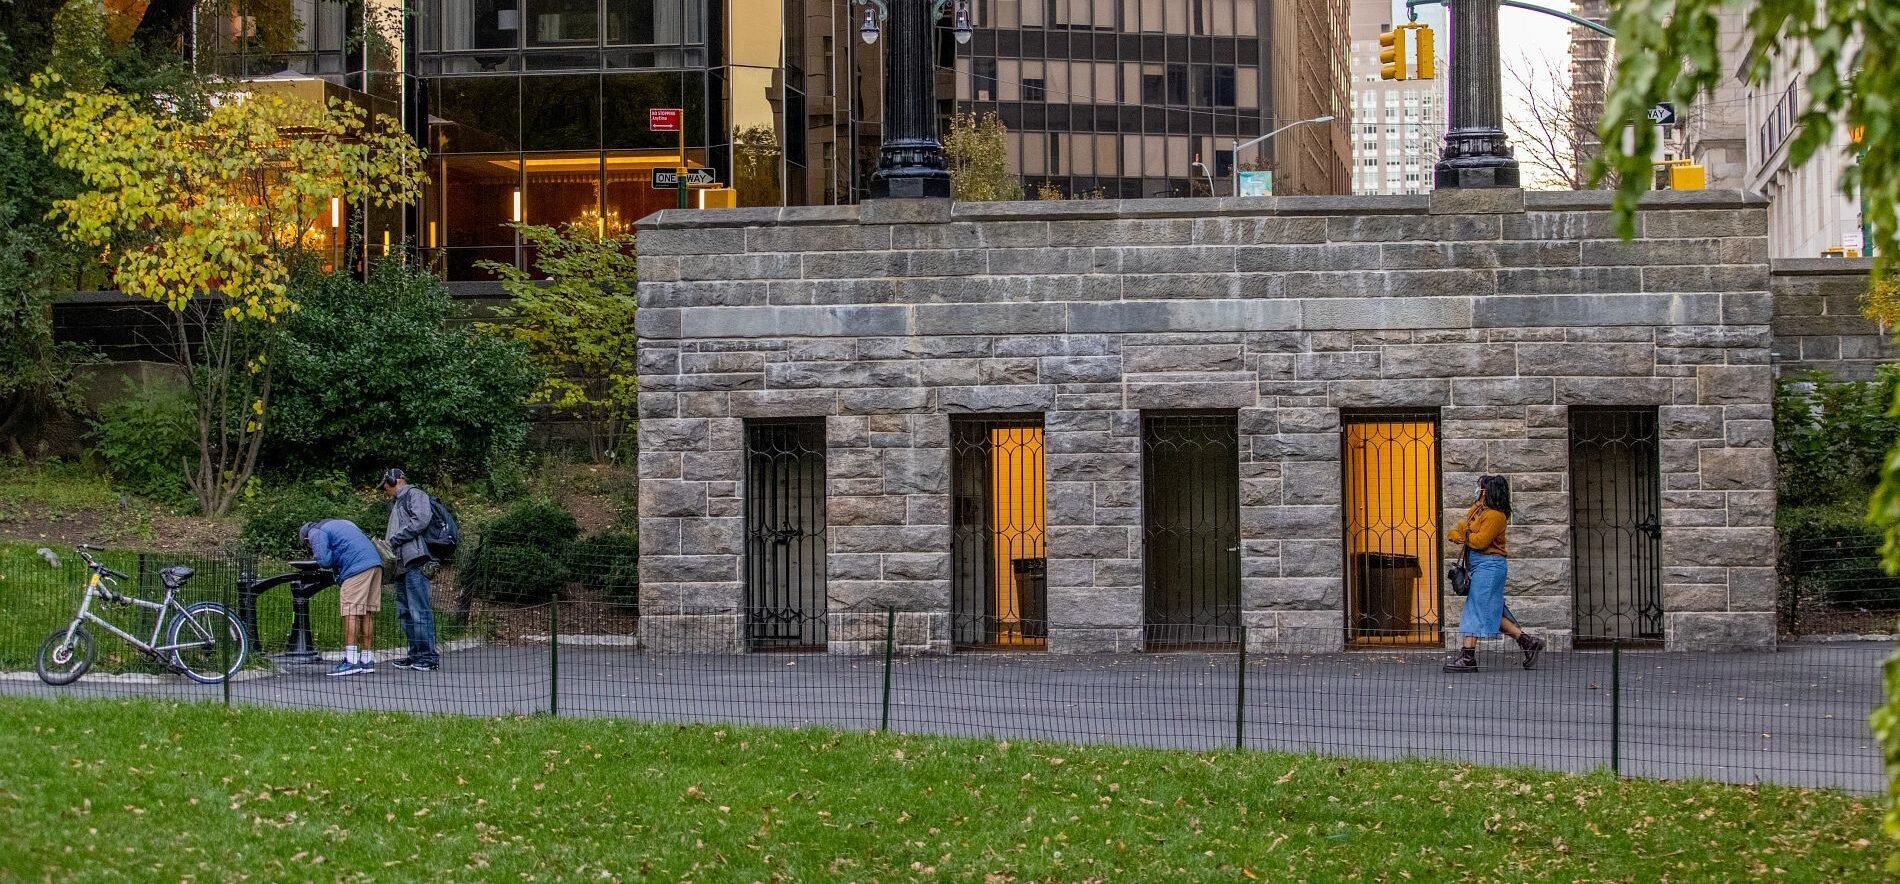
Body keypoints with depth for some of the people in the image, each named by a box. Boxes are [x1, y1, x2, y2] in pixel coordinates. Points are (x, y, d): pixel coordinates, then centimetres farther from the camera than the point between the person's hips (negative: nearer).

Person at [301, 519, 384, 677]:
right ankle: (367, 661, 11)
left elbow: (324, 560, -6)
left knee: (351, 613, -8)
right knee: (367, 613, 10)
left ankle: (351, 660, -13)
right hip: (375, 562, 8)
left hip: (357, 568, -8)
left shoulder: (316, 533, 7)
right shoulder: (342, 523, 33)